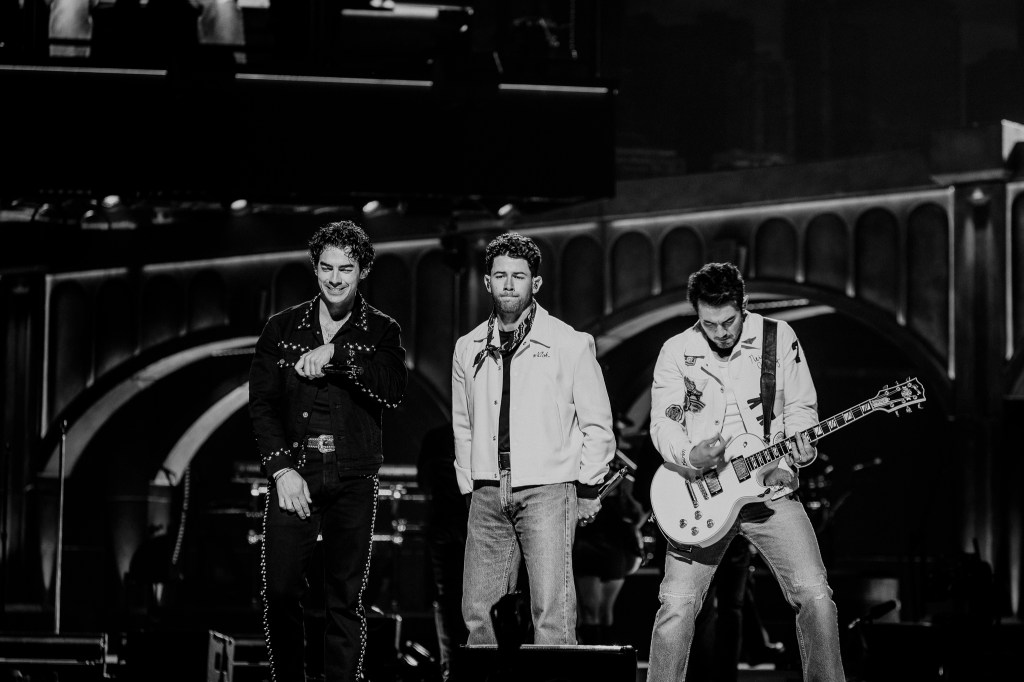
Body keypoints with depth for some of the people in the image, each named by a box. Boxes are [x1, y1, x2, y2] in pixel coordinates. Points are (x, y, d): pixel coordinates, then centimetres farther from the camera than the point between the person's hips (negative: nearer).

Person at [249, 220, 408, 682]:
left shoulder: (382, 332, 8)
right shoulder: (282, 328, 10)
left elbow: (394, 389, -10)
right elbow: (261, 404, 6)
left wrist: (334, 355, -18)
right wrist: (281, 468, -6)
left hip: (352, 481, 0)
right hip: (293, 474, 1)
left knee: (346, 601, 1)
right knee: (280, 594, -7)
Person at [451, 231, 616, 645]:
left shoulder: (570, 345, 0)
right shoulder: (468, 350, 12)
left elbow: (597, 424, 4)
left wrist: (586, 488, 1)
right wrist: (469, 487, 14)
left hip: (547, 492, -4)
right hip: (488, 497, 4)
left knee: (551, 613, -11)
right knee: (477, 610, 1)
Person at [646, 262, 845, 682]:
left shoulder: (779, 338, 0)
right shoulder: (677, 352, 0)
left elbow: (799, 407, 5)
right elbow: (662, 423, -3)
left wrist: (799, 446, -16)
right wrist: (691, 455, -24)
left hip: (770, 489, 0)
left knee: (815, 595, -11)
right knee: (677, 605, -8)